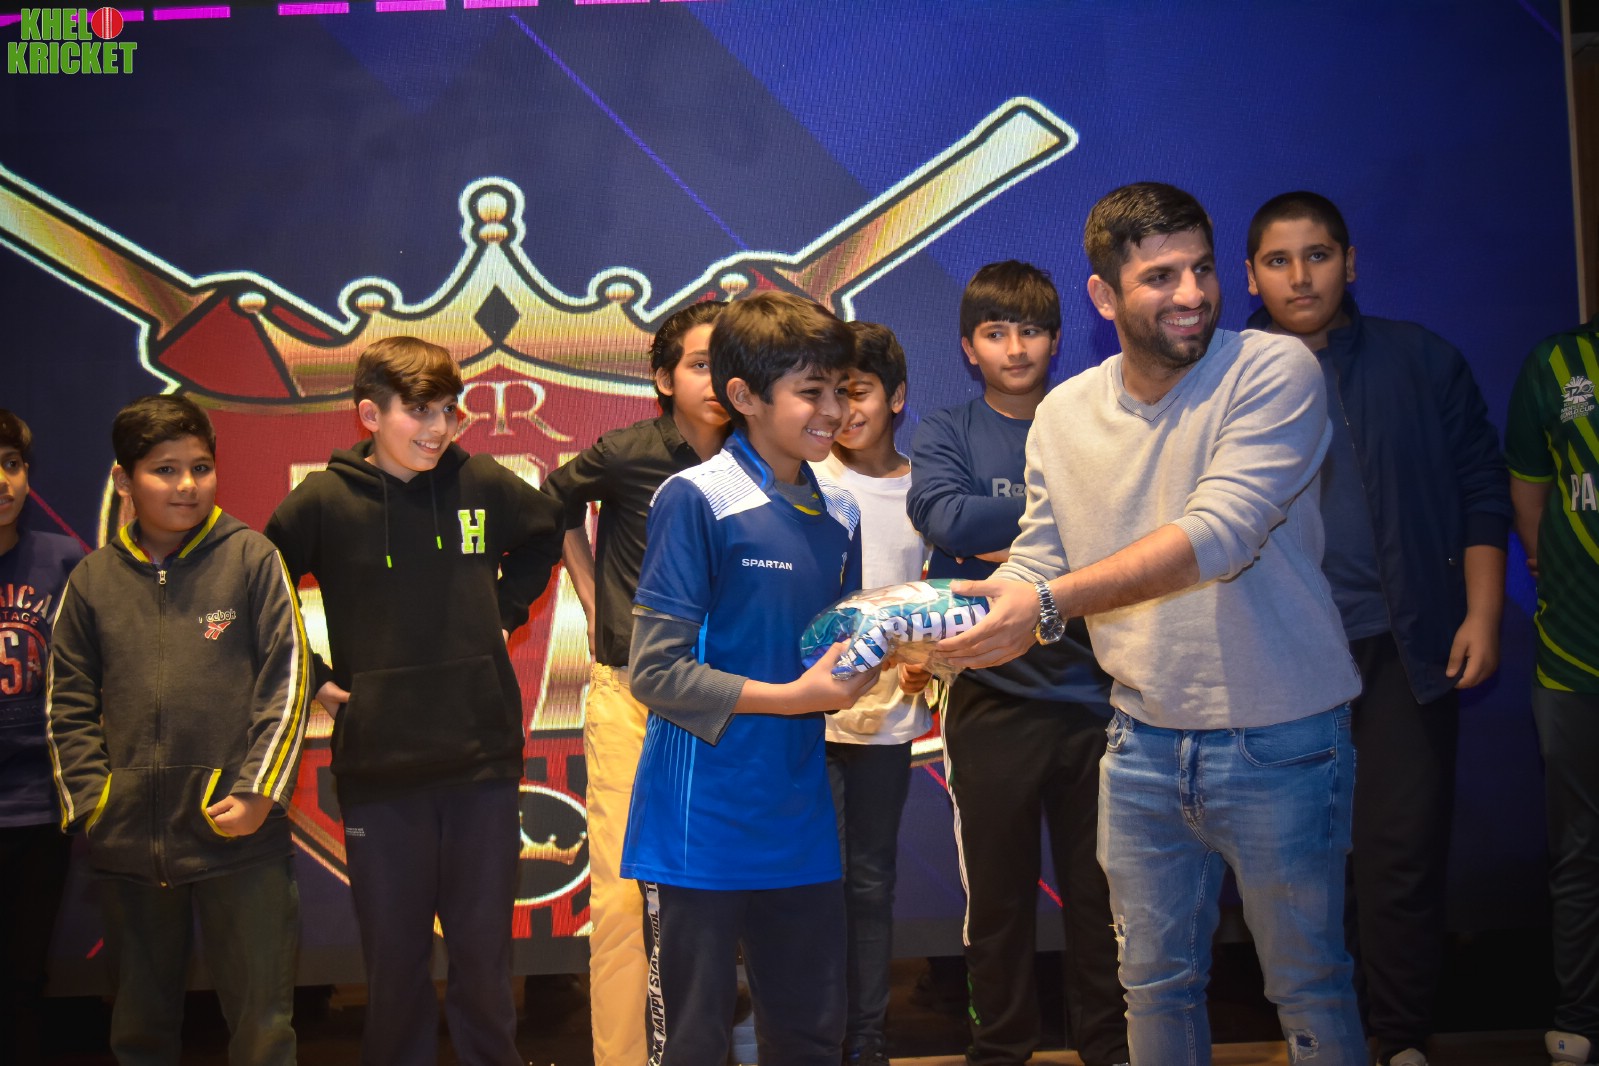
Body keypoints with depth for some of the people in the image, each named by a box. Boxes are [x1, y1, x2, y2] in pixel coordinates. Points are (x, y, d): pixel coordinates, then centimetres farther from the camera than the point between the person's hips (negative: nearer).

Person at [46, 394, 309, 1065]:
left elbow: (287, 681, -3)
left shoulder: (252, 559, 0)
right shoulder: (93, 580, 7)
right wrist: (89, 798, 0)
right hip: (127, 846, 3)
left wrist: (258, 792, -8)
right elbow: (69, 703, 9)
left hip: (240, 837, -2)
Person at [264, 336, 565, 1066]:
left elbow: (545, 534, 20)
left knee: (485, 955, 11)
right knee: (395, 961, 9)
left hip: (484, 762, 2)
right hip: (378, 767, -1)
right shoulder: (323, 501, -6)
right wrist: (313, 680, -3)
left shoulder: (483, 483, 1)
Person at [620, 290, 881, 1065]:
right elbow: (657, 672, -15)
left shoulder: (839, 516, 9)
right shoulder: (696, 499, -11)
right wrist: (792, 698, -18)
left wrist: (863, 662, -2)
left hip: (799, 823, 6)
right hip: (702, 826, -6)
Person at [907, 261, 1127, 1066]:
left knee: (1099, 892, 7)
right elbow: (946, 517, -14)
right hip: (991, 701, -1)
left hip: (1090, 692, 1)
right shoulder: (947, 433, 5)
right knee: (999, 896, 8)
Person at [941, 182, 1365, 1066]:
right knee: (1155, 985, 17)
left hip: (1278, 744, -4)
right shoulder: (1064, 414, 2)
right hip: (1143, 743, 5)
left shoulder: (1274, 371, -15)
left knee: (1310, 989, 10)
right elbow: (1033, 567, 4)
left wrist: (1051, 601, -33)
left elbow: (1219, 535, -27)